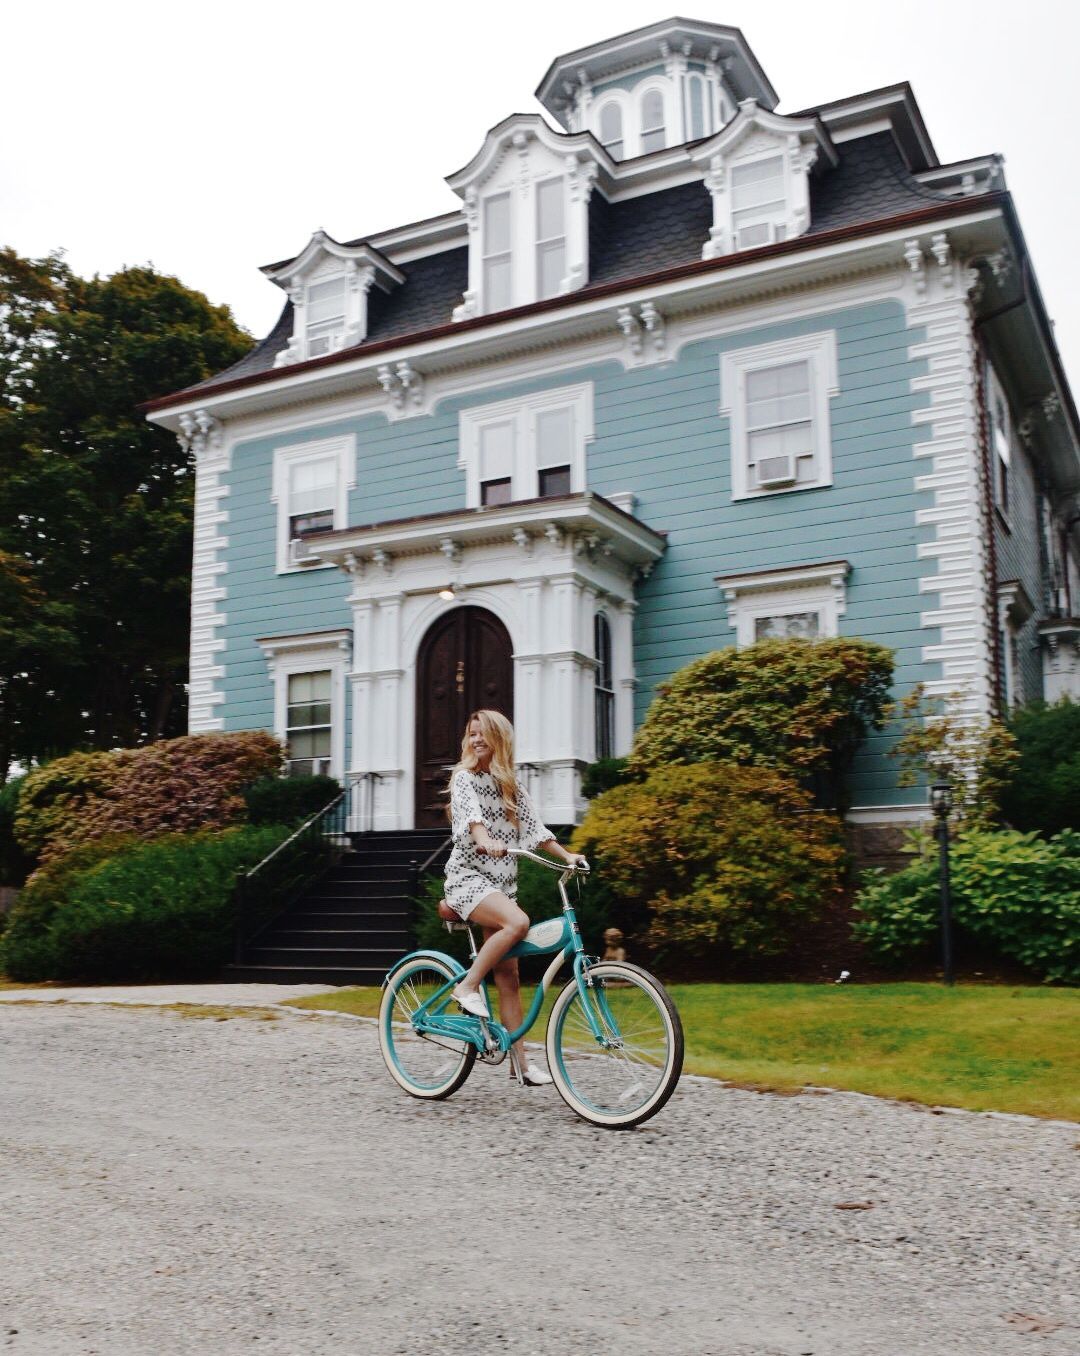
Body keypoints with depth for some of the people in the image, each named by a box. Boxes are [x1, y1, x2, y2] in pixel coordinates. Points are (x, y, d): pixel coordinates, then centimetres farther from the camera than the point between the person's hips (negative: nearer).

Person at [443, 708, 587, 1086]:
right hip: (468, 875, -6)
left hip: (501, 881, 6)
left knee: (508, 976, 2)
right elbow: (471, 814, -23)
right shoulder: (464, 777, -3)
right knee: (518, 922, -34)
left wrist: (567, 855, -4)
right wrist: (486, 841, -43)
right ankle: (468, 986, -18)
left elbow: (534, 826, 10)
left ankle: (521, 1061, 4)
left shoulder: (511, 785, 16)